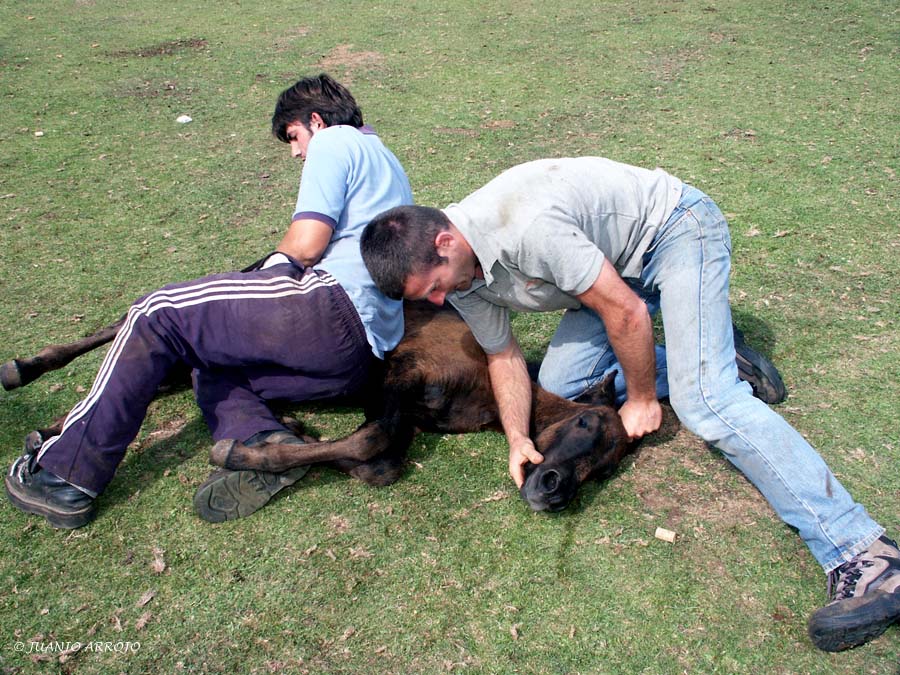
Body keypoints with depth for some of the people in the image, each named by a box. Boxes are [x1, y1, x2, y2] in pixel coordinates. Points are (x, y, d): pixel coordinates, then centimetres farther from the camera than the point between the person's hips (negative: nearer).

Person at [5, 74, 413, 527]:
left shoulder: (334, 141, 3)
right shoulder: (385, 161, 34)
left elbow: (306, 243, -9)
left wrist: (277, 260, 11)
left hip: (332, 308, -10)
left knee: (156, 315, -3)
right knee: (212, 371, 19)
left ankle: (66, 474, -3)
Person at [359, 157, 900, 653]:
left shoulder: (526, 229, -37)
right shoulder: (457, 271, -9)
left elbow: (626, 312, -27)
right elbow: (504, 353, 3)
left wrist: (643, 399, -12)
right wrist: (518, 437, -10)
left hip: (678, 227, -8)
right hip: (619, 261, 9)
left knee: (703, 398, -25)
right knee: (560, 382, 1)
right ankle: (709, 355, 14)